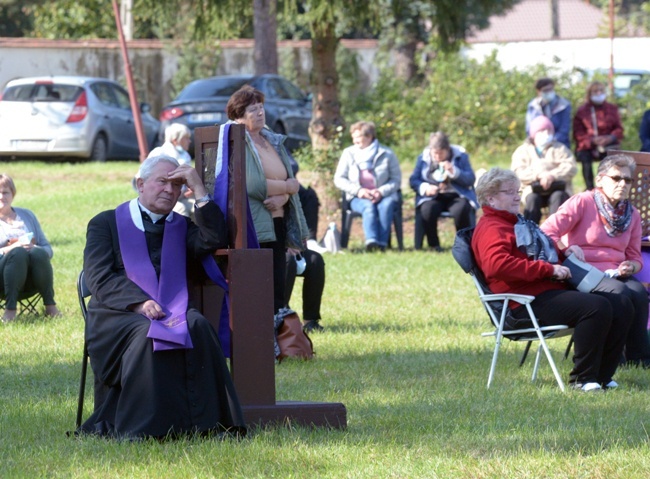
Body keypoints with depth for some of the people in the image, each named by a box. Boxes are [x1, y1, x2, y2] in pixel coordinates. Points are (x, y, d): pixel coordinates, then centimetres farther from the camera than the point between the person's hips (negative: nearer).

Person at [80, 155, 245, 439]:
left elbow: (214, 240, 3)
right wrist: (139, 303, -17)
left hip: (172, 312, 3)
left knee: (197, 328, -31)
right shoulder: (105, 224, 14)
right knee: (146, 334, -37)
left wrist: (198, 189, 4)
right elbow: (99, 278, 0)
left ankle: (200, 423, -37)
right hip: (117, 315, -3)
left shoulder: (181, 228, 25)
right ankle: (143, 427, -38)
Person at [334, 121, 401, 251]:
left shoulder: (386, 154, 2)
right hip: (359, 198, 0)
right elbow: (339, 179, 6)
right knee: (368, 206, -34)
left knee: (386, 205, -35)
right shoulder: (348, 153, 7)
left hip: (383, 196, 0)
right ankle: (371, 241, -54)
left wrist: (382, 191, -17)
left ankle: (382, 242, -45)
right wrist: (357, 190, -11)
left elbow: (396, 179, 1)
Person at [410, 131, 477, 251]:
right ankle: (433, 244, -15)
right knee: (427, 210, -35)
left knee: (461, 210, -36)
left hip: (456, 196, -1)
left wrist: (454, 172, -19)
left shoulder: (461, 156, 4)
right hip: (432, 197, 1)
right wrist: (425, 188, -15)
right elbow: (413, 180, 6)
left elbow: (471, 180, -4)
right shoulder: (423, 158, 8)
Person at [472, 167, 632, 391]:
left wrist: (563, 254, 16)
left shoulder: (516, 222, 29)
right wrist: (548, 269, -23)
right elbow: (498, 265, -25)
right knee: (597, 307, -29)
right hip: (530, 299, -11)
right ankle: (582, 379, -21)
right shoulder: (490, 228, -6)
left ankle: (601, 375, 1)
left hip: (553, 289, 11)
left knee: (621, 305, 0)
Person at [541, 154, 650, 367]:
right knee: (619, 291, -33)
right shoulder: (582, 203, -2)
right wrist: (566, 249, -25)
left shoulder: (632, 214, 15)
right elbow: (547, 232, -9)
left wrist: (631, 266, -4)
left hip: (614, 274, 5)